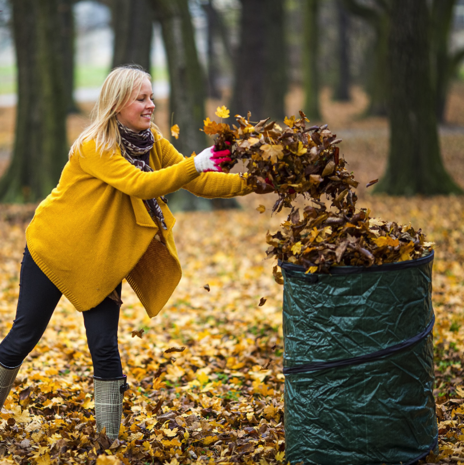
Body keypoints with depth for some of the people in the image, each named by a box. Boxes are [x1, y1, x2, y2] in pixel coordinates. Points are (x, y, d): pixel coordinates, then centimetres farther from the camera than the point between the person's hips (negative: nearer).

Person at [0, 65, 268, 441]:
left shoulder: (152, 142, -4)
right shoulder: (93, 147, -25)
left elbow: (196, 182, -8)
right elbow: (139, 184, -38)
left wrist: (248, 183, -22)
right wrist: (194, 165, -45)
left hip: (101, 260, 5)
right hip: (54, 250, -5)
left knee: (105, 348, -2)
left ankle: (109, 440, 5)